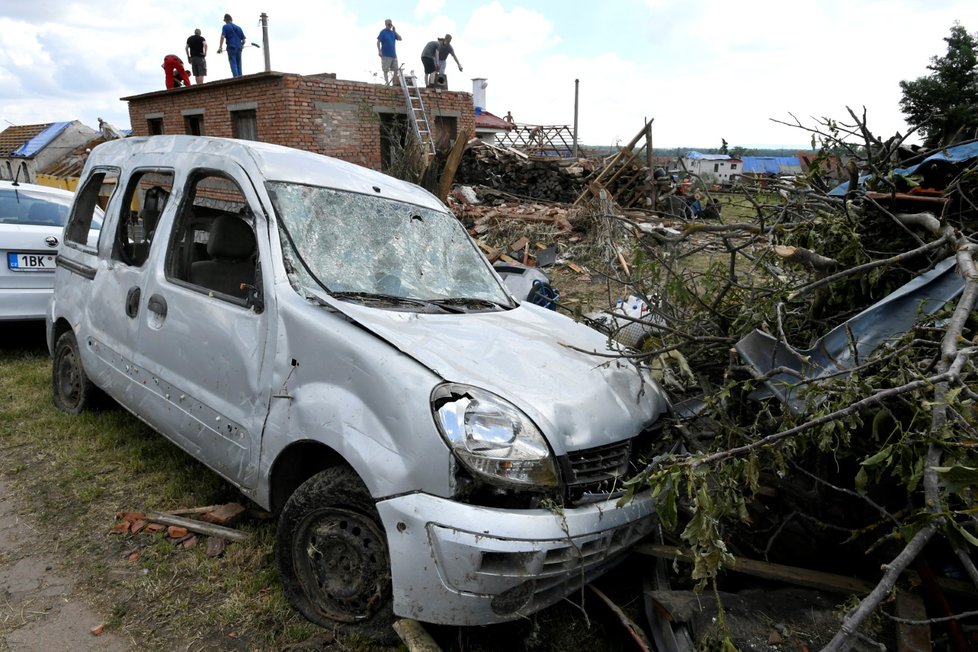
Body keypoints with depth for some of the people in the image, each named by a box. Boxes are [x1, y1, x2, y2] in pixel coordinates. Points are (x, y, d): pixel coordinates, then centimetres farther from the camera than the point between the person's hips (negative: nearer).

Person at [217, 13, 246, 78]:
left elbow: (222, 37, -10)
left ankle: (236, 77, -21)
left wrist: (220, 47, -13)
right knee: (239, 64, 7)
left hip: (231, 47, -4)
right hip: (239, 48, 4)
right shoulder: (238, 27, 18)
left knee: (233, 63, -8)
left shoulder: (225, 27, 4)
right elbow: (243, 40, 16)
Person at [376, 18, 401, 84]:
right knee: (385, 70, -2)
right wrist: (379, 51, -17)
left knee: (396, 69, 8)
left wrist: (394, 31, -1)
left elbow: (400, 39, 6)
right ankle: (387, 83, 1)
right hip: (386, 55, -6)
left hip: (393, 54, 6)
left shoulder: (393, 32, 12)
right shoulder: (383, 32, -3)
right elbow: (378, 42, -8)